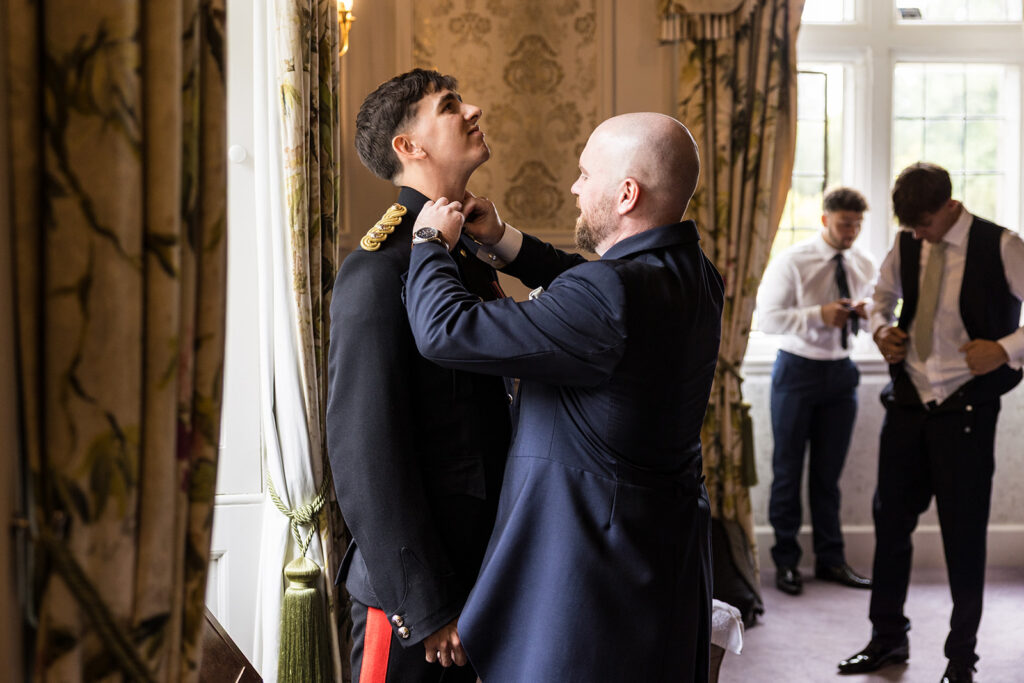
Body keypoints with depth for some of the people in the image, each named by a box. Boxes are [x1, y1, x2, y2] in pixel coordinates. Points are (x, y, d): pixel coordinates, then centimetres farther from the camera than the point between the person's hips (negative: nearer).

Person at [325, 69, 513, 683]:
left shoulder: (471, 253, 11)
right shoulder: (381, 269, -17)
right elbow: (364, 452, -21)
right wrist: (425, 605, -20)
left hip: (482, 563, 8)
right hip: (418, 585, -8)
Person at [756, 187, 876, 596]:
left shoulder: (864, 265, 3)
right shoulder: (791, 263, -12)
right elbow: (766, 319, -15)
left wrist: (865, 313, -11)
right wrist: (819, 314, -27)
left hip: (840, 371, 4)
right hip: (798, 368, -4)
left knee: (829, 471, 11)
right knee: (788, 468, 5)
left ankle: (830, 558, 23)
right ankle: (786, 560, 17)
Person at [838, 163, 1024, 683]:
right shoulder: (906, 244, 4)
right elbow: (884, 293, 23)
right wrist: (881, 328, 3)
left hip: (966, 409, -5)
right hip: (908, 402, 5)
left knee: (964, 533, 3)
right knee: (890, 519, 11)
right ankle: (888, 639, 28)